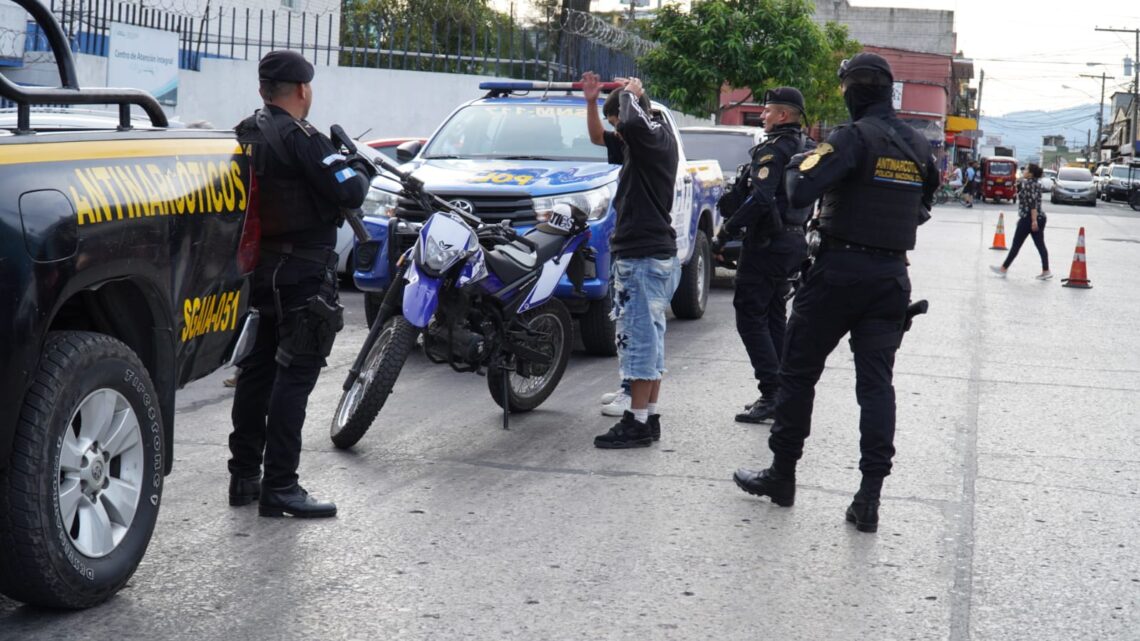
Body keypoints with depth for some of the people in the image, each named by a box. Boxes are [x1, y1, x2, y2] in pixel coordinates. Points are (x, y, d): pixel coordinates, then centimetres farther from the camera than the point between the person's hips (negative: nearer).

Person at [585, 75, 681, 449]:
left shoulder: (657, 136, -13)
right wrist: (591, 103, 18)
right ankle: (649, 417, 20)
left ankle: (637, 423, -5)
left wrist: (629, 94, -16)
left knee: (638, 337, -8)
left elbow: (632, 123, -35)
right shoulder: (647, 144, 16)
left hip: (643, 257, -10)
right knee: (650, 337, 13)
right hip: (656, 254, 10)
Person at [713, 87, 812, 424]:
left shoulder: (773, 150, -16)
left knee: (750, 317, -5)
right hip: (794, 242, 9)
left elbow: (759, 200, -26)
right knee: (775, 317, 16)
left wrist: (724, 232, -21)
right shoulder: (808, 150, 13)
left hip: (767, 244, -9)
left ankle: (772, 392, -11)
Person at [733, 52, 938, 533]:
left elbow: (799, 194, -22)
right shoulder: (919, 148, 8)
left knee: (798, 371, 8)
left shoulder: (854, 138, -14)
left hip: (842, 271, -6)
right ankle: (869, 496, -2)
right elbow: (922, 208, 20)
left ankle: (783, 474, 17)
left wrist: (796, 166, -2)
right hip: (892, 274, 6)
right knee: (876, 381, 4)